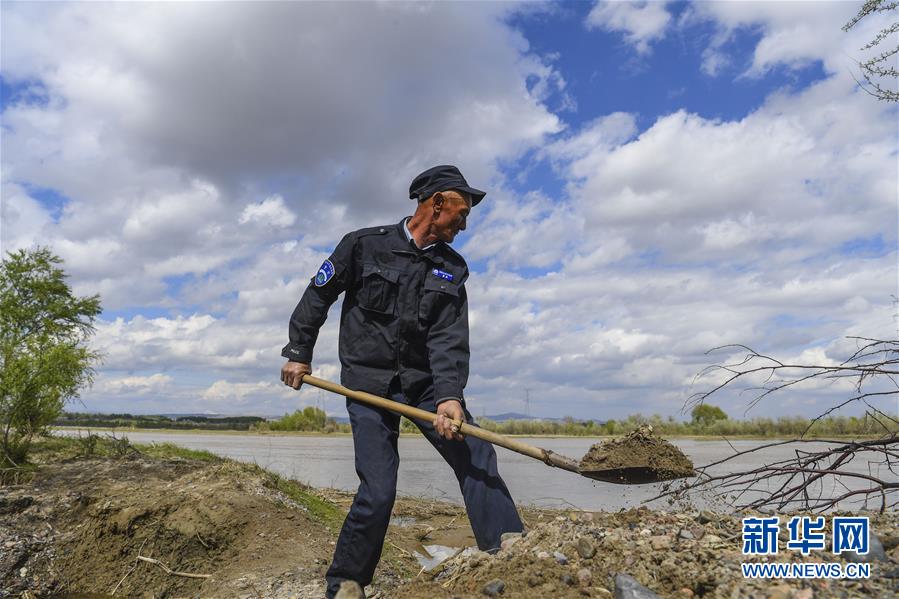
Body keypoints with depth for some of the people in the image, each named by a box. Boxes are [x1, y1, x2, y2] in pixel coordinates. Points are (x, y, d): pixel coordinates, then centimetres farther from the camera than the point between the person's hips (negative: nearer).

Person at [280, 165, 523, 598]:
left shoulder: (452, 268, 5)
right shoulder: (364, 245, -4)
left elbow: (450, 338, -7)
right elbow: (318, 294, 6)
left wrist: (449, 395, -22)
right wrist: (299, 352, 5)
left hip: (425, 382, 4)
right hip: (368, 383, -4)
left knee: (477, 456, -10)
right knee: (378, 492, -8)